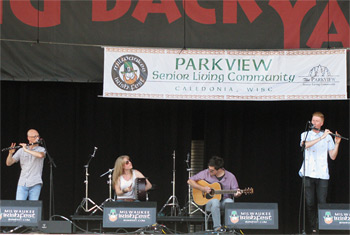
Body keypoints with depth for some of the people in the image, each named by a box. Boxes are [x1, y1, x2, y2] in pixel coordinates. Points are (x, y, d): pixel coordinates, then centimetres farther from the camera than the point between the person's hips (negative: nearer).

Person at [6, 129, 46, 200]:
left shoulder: (41, 149, 5)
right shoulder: (21, 150, 9)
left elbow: (40, 155, -21)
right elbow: (8, 163, 7)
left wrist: (26, 150, -17)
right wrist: (10, 153, -12)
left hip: (35, 184, -1)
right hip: (22, 184, 1)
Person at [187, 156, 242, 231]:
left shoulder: (230, 177, -2)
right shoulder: (206, 173, -2)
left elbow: (235, 192, 4)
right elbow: (190, 181, 0)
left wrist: (237, 194, -21)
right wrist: (202, 188, -12)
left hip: (224, 202, 1)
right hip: (208, 202, 0)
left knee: (229, 201, -35)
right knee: (215, 201, -37)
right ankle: (217, 227, -33)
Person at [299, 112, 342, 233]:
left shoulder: (327, 137, 13)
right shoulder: (305, 134, 11)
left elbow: (333, 156, 8)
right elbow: (305, 144, -13)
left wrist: (337, 143, -6)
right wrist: (321, 138, -19)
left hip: (322, 174, 0)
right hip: (308, 174, 0)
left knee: (322, 203, -7)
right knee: (309, 203, -4)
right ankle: (313, 227, 4)